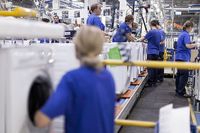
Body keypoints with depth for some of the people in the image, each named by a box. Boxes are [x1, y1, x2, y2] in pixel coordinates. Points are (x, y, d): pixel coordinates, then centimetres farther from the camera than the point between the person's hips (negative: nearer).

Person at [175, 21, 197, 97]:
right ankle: (181, 92, -4)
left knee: (179, 74, 13)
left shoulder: (182, 34, 17)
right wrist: (195, 45, -9)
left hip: (179, 57, 10)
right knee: (185, 75, -6)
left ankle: (178, 90, 21)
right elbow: (188, 45, -24)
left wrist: (192, 44, 16)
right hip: (183, 58, -10)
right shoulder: (186, 34, -13)